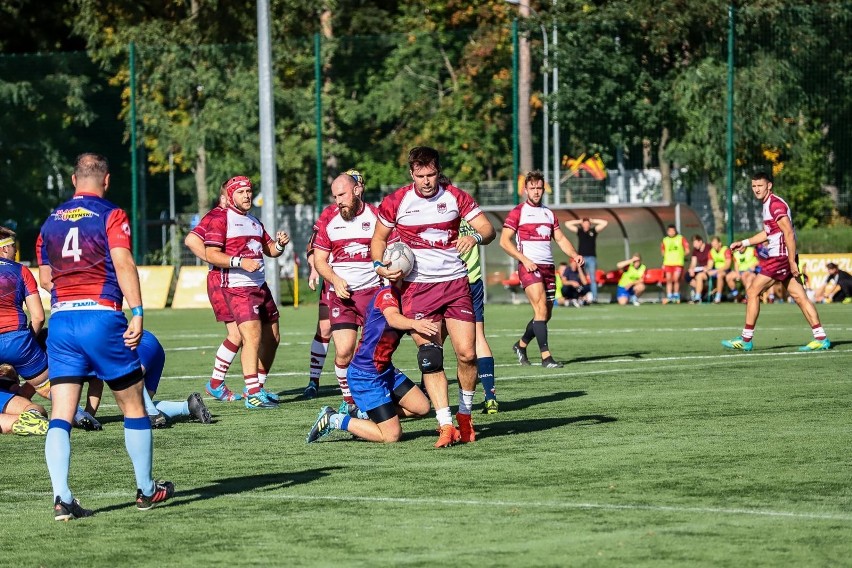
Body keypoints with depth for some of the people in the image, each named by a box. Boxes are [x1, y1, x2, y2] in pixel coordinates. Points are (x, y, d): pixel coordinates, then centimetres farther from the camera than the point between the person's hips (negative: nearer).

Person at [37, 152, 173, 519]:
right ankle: (147, 490, 20)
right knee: (134, 407, 12)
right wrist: (137, 313, -16)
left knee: (60, 416, -1)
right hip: (101, 316, -4)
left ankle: (61, 497, -15)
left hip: (60, 320, 4)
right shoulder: (110, 215, -1)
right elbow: (123, 264, -14)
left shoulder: (52, 220, 14)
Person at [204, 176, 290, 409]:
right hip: (238, 288, -9)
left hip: (261, 287, 9)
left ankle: (256, 388, 24)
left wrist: (280, 243, 2)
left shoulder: (255, 222, 21)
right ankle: (253, 394, -22)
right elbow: (211, 255, -12)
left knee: (272, 338, 12)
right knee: (253, 337, -19)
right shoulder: (221, 220, -5)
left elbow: (270, 250, 25)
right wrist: (240, 262, -23)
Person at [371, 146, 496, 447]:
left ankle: (465, 415, 16)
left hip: (455, 283, 1)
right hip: (417, 286, -1)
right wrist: (380, 266, -6)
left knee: (467, 353, -6)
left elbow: (487, 228, 1)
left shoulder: (455, 197, 0)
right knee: (430, 357, -12)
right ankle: (446, 425, -12)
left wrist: (475, 236, -22)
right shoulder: (395, 202, -1)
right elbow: (379, 238, 12)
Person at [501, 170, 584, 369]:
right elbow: (504, 241, -5)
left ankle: (521, 345, 32)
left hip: (548, 267, 6)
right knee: (541, 309, -19)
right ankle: (546, 356, -21)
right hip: (529, 267, -6)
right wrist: (525, 260, -15)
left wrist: (574, 254, -1)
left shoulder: (548, 214, 18)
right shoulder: (517, 213, 0)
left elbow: (560, 238, 18)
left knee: (546, 314, 10)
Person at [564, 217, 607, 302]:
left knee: (593, 279, -5)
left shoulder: (593, 231, 8)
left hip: (591, 258, -1)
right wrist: (579, 221, 9)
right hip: (581, 257, 1)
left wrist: (593, 221, 8)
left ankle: (594, 297, -9)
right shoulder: (579, 231, 9)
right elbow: (567, 224, 8)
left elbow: (605, 223, 5)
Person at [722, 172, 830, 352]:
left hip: (780, 258, -10)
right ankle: (821, 338, 1)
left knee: (753, 292, -4)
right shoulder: (769, 204, 17)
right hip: (779, 258, 10)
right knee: (800, 297, 5)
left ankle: (746, 339, 1)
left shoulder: (775, 204, -15)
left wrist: (792, 262, -22)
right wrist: (744, 243, 26)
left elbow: (789, 233, -20)